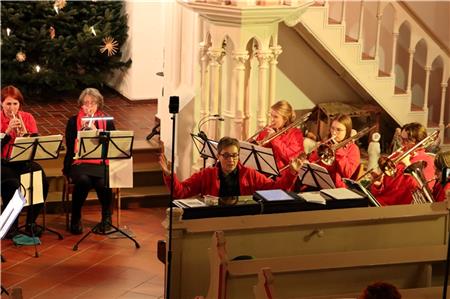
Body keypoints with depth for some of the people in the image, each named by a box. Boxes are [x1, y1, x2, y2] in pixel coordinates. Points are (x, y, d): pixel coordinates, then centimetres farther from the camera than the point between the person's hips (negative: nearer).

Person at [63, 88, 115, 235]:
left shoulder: (107, 121, 11)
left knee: (103, 183, -32)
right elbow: (70, 146, 0)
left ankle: (106, 218, -4)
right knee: (83, 180, -34)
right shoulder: (73, 121, 9)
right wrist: (83, 129, -13)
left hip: (101, 163, 1)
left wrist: (95, 131, -13)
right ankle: (76, 219, -13)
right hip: (79, 162, -1)